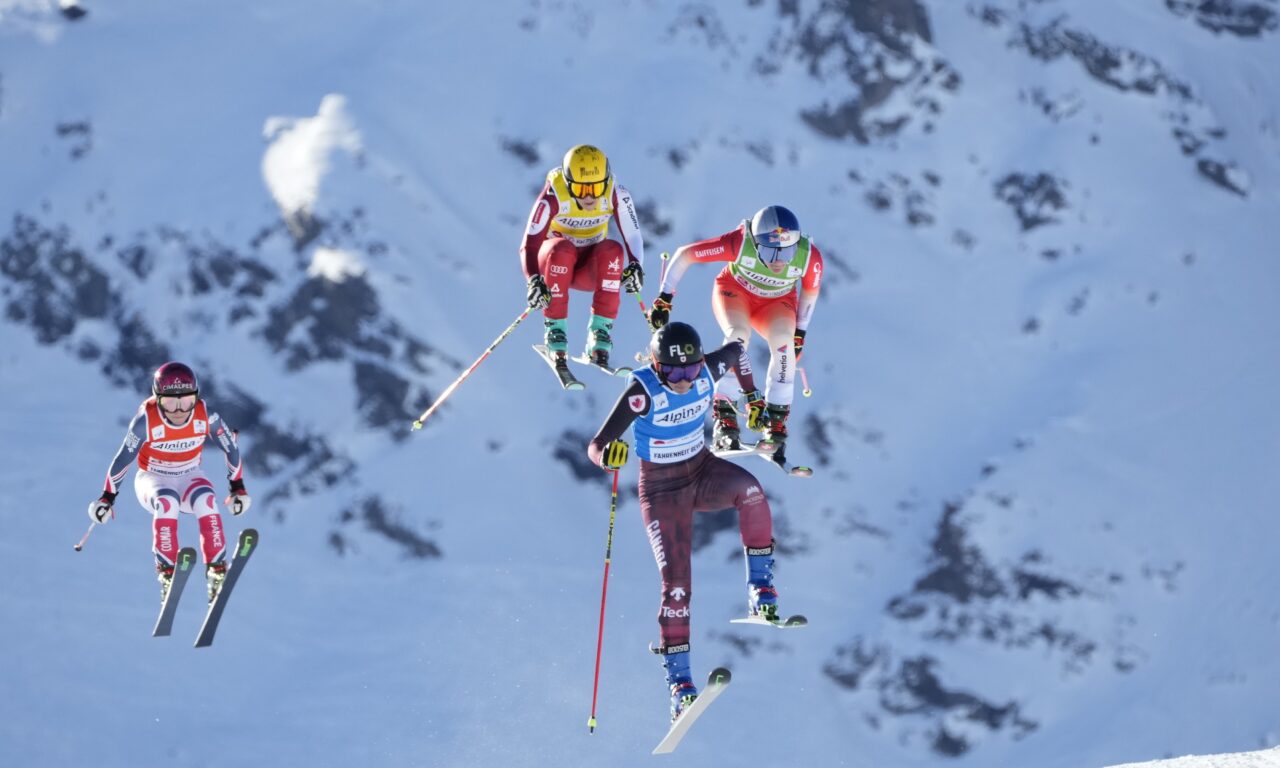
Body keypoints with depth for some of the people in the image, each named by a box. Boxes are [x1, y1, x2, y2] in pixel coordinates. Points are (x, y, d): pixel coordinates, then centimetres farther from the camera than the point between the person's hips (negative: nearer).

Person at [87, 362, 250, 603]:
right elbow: (124, 456, -13)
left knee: (205, 500, -32)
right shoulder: (147, 418, -24)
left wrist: (238, 486, 3)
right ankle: (166, 572, -30)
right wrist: (108, 496, -7)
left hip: (188, 478, 2)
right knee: (167, 502, -36)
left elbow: (230, 445, -3)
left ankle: (217, 570, -27)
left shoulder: (205, 415, -19)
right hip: (152, 480, -2)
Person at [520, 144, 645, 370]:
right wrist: (533, 281, -45)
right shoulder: (553, 197, -25)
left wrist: (635, 266, -38)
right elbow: (529, 244, -28)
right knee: (562, 249, -36)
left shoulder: (616, 194, -18)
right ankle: (555, 329, -27)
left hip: (592, 268, 2)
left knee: (612, 249, -31)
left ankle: (601, 330, -26)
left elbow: (633, 236, -18)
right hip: (553, 261, -2)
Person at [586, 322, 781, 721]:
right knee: (676, 585, -14)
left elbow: (736, 349, 11)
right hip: (662, 490, -3)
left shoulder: (707, 371, -14)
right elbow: (595, 447, -28)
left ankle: (760, 585, -17)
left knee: (748, 488, -32)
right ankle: (679, 681, -3)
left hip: (703, 471, 3)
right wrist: (608, 454, -50)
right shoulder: (643, 393, -25)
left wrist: (752, 396, 10)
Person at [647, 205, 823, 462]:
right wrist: (664, 299, -19)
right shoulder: (740, 243, -37)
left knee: (783, 339, -29)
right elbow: (684, 255, -24)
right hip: (735, 292, -1)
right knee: (737, 335, -32)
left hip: (777, 303, 2)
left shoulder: (810, 257, -31)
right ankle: (724, 418, -25)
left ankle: (775, 422, -20)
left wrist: (800, 333, 0)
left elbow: (810, 291, -7)